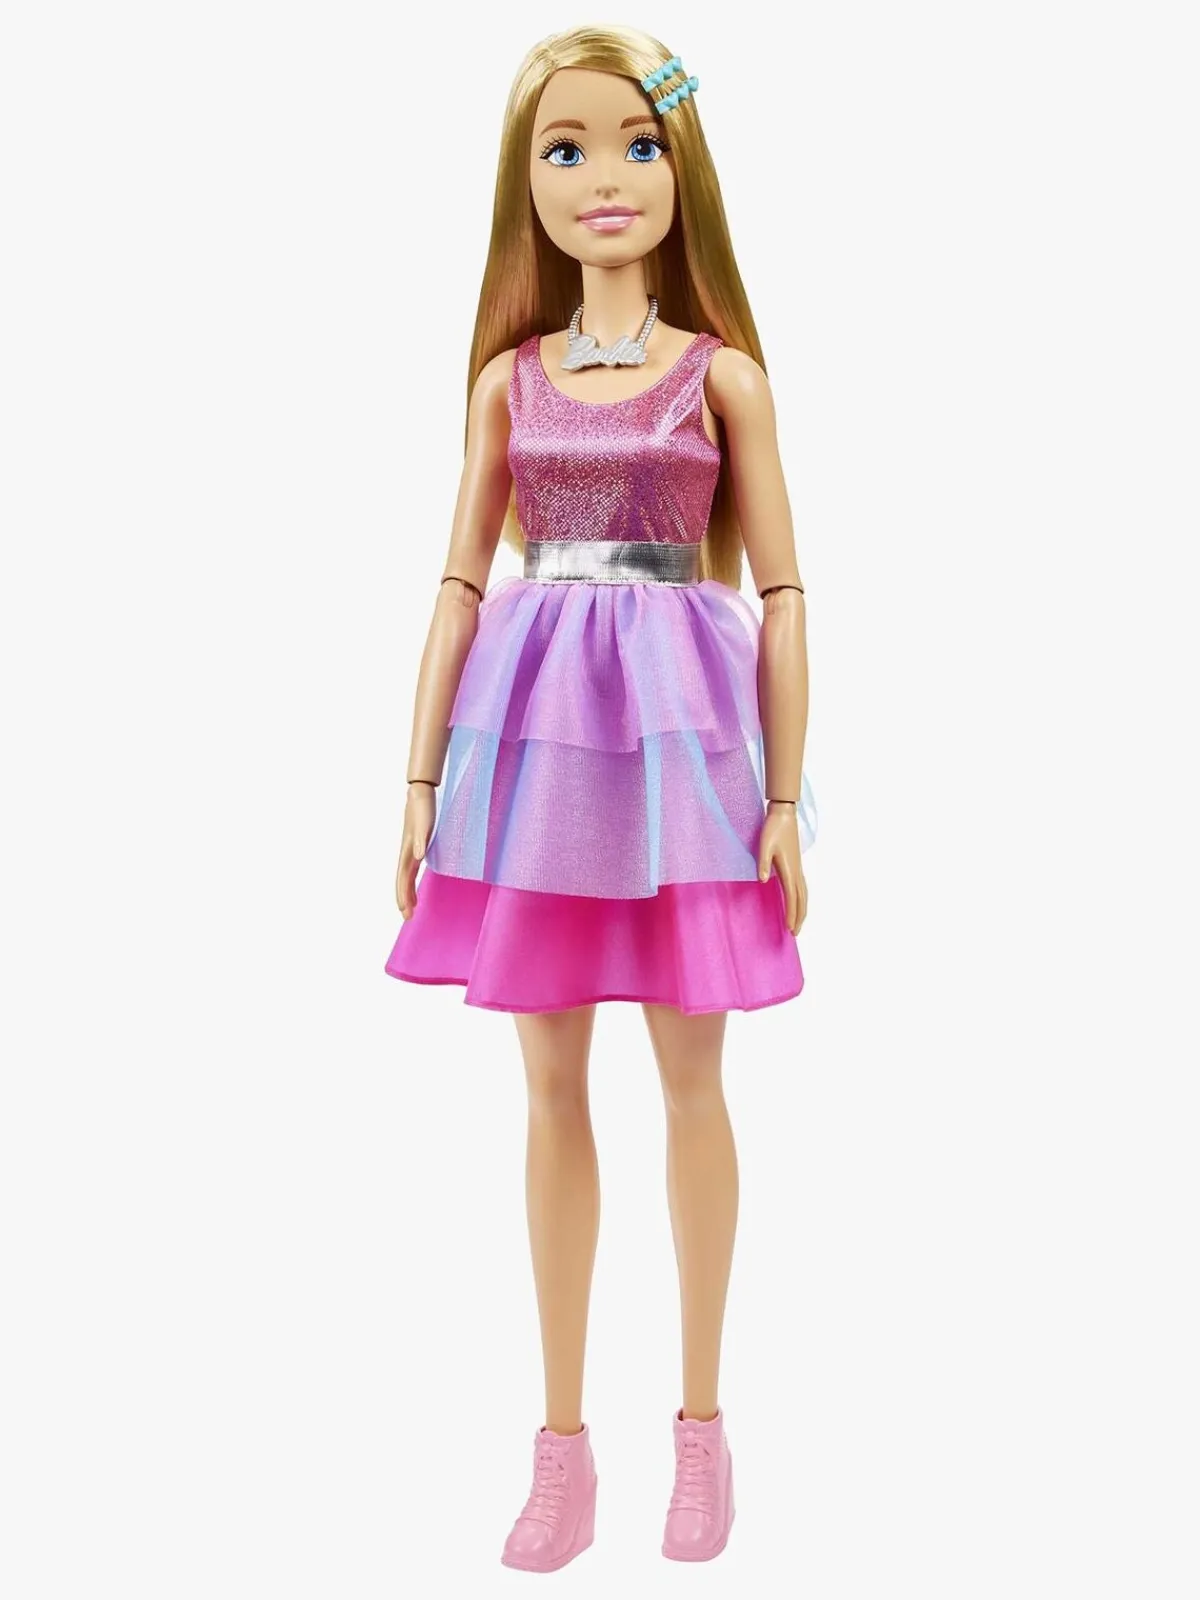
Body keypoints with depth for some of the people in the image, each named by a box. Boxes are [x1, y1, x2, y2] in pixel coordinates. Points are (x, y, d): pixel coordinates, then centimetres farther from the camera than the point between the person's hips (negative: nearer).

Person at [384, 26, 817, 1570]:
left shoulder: (722, 374, 2)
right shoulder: (509, 379, 8)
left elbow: (780, 591, 1)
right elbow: (462, 581, 9)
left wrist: (787, 794, -5)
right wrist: (421, 774, 3)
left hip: (681, 721, -2)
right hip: (534, 725, 2)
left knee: (690, 1079, 5)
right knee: (553, 1082, 7)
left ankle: (700, 1419, 21)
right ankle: (563, 1435, 19)